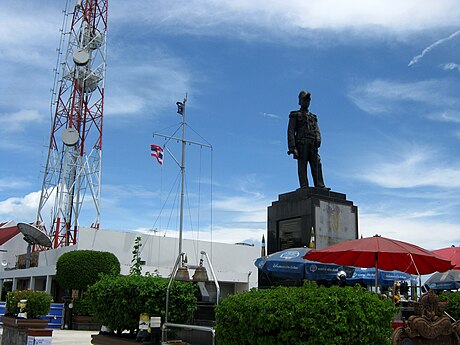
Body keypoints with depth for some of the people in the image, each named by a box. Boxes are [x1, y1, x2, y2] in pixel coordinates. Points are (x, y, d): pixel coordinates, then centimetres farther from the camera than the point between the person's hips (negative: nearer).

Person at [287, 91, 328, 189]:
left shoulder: (313, 117, 29)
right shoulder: (295, 115, 14)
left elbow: (317, 130, 17)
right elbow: (291, 131, 3)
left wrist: (318, 139, -7)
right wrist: (292, 146, -11)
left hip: (312, 144, 4)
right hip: (301, 143, -4)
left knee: (317, 164, -7)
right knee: (302, 165, -10)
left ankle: (320, 186, -13)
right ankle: (304, 187, -15)